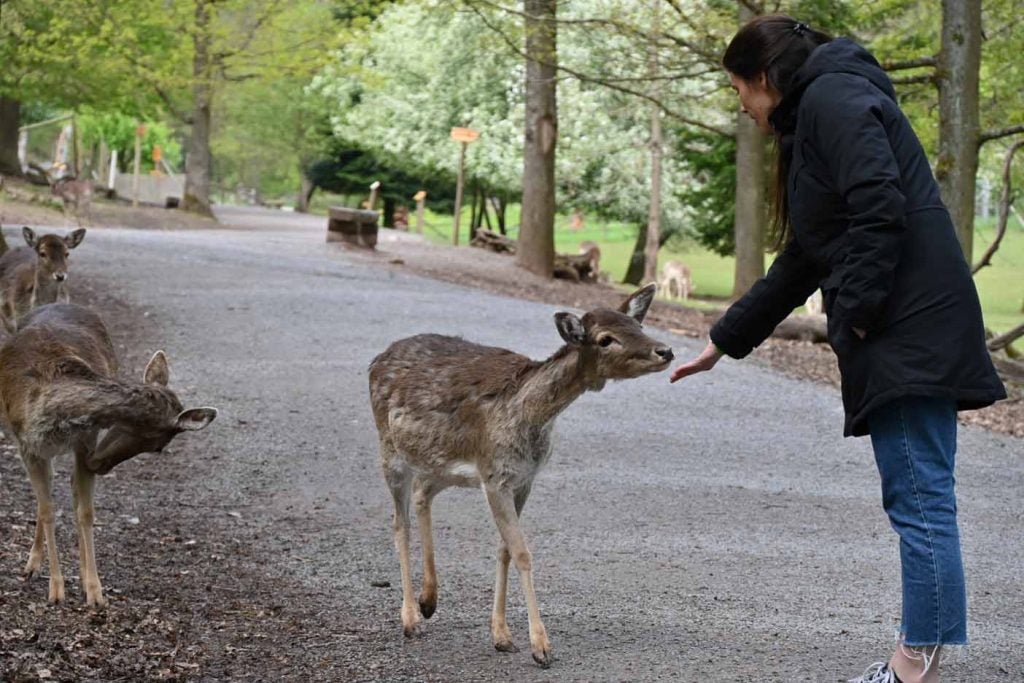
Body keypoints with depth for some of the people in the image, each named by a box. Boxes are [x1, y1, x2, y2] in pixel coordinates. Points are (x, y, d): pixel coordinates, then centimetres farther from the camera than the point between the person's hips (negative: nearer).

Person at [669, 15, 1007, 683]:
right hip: (908, 335, 10)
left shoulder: (832, 97, -4)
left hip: (911, 331, -10)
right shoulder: (811, 119, 26)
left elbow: (881, 209, -19)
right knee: (918, 501, 9)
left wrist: (854, 314, -14)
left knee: (920, 501, -8)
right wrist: (722, 344, 33)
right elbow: (802, 261, 31)